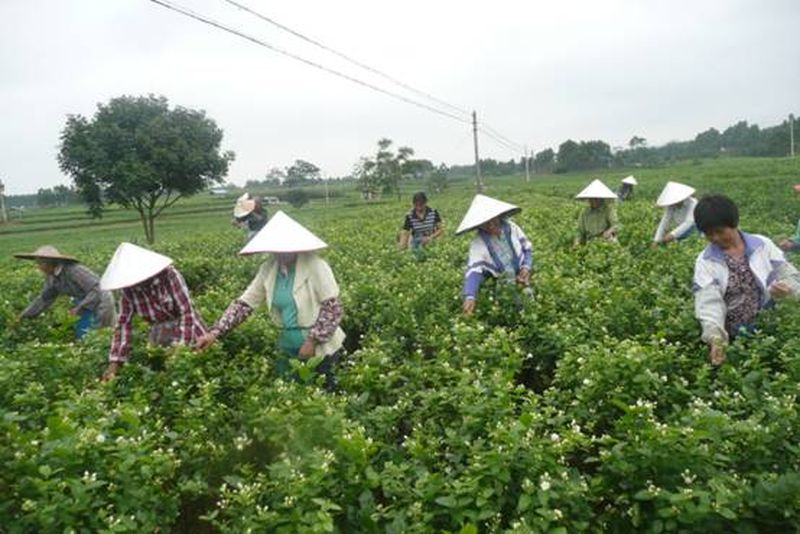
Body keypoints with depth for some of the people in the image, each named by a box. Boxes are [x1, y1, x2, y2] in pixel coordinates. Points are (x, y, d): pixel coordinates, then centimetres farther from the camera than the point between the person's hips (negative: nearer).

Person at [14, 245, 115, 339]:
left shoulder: (73, 270, -28)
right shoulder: (51, 277, -2)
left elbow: (96, 289, -28)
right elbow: (44, 299, 10)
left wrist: (79, 308, -26)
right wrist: (24, 316, 8)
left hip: (100, 302, -9)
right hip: (89, 305, 9)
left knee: (82, 332, -10)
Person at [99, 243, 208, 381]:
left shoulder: (169, 275, -22)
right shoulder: (129, 291, -12)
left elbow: (187, 313, -22)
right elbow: (123, 323, -9)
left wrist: (179, 348, -28)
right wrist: (115, 362, -14)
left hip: (188, 333, -3)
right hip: (160, 337, 3)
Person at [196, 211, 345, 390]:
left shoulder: (314, 266, -18)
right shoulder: (268, 270, -2)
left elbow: (333, 308, -18)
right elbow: (244, 304, -1)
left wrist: (313, 340, -20)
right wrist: (214, 333, -11)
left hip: (321, 350, -5)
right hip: (290, 351, 5)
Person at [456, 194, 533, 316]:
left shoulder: (511, 228, -9)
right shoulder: (478, 243, -19)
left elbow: (527, 249, 5)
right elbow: (474, 271, -30)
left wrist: (526, 267, -15)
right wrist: (470, 297, -46)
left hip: (521, 284, 3)